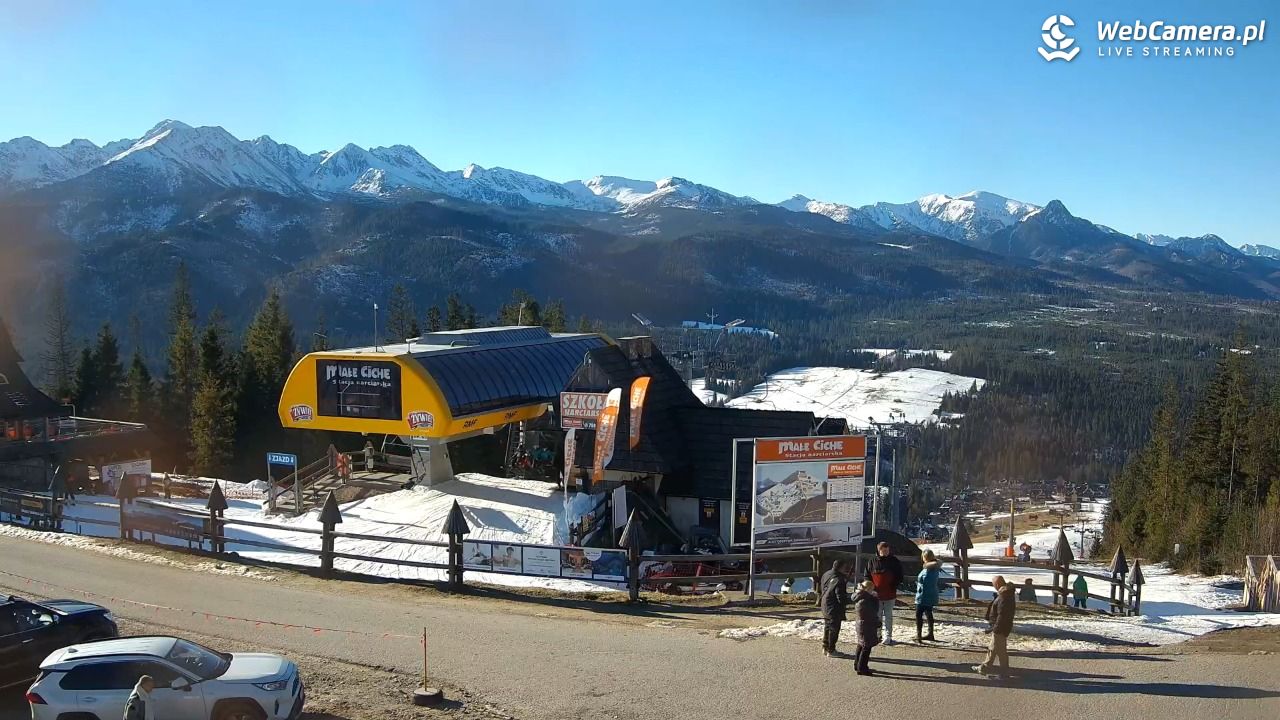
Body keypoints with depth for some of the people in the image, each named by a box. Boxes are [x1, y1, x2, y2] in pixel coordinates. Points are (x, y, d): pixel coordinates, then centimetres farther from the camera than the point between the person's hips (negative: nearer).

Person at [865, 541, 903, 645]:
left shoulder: (894, 561, 0)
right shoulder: (873, 561, 2)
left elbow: (900, 577, 5)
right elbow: (867, 576, 8)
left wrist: (894, 587, -8)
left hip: (890, 595, -1)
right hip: (876, 594, 1)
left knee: (888, 616, 5)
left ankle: (888, 637, 10)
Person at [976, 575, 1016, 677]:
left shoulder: (1003, 598, -25)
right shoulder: (1008, 595, 8)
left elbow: (1001, 616, -26)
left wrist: (995, 628, -21)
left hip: (1000, 628, -11)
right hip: (1000, 627, 11)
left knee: (1000, 650, 1)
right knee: (993, 649, 18)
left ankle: (1004, 673, 11)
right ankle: (985, 668, 29)